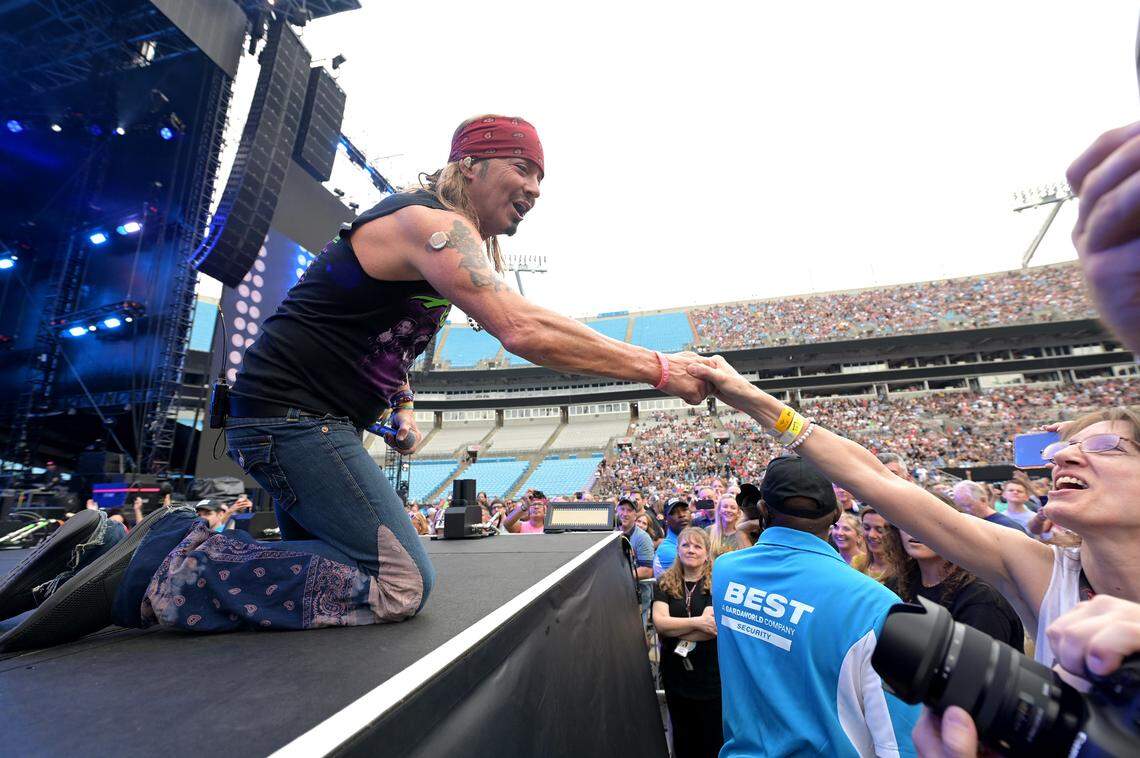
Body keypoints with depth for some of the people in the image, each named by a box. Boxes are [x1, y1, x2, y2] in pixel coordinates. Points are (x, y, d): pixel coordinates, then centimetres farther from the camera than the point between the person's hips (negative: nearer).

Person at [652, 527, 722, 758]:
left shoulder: (716, 582, -10)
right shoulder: (665, 583, -1)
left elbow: (711, 628, -20)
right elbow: (659, 622, -13)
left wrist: (672, 630, -14)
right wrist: (697, 622, -22)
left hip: (710, 676, -3)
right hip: (676, 676, 3)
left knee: (713, 739, 13)